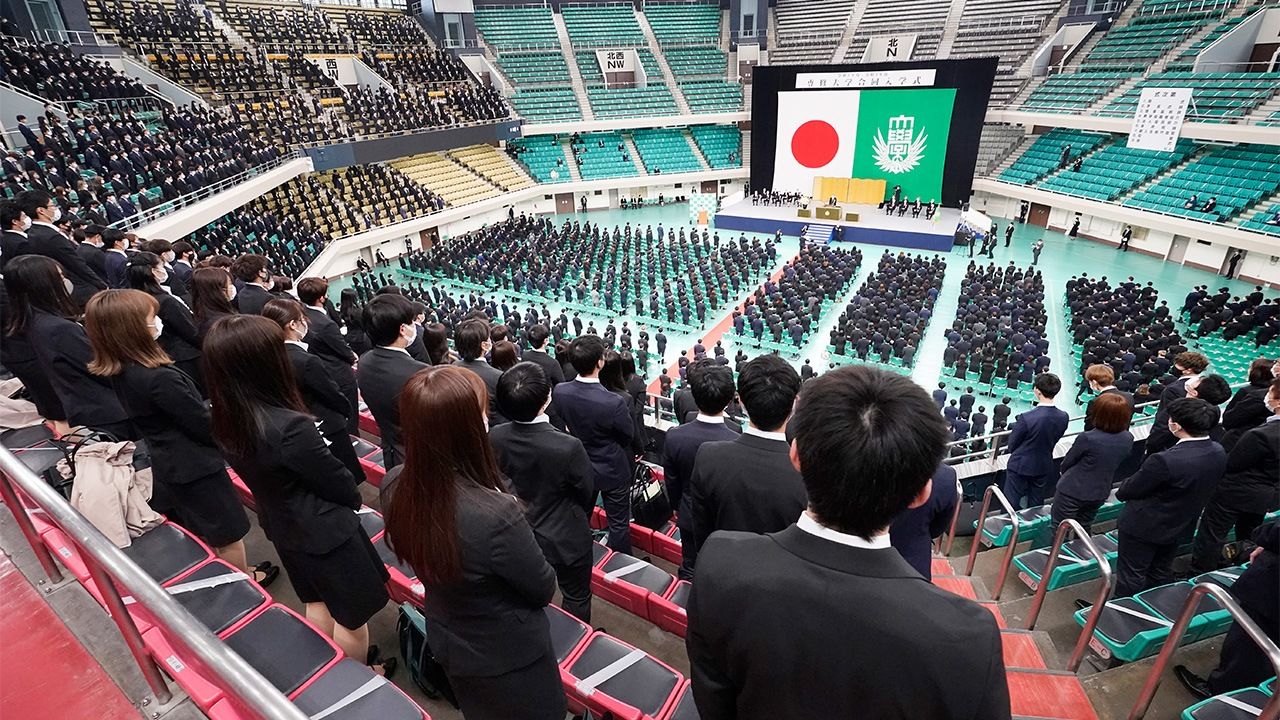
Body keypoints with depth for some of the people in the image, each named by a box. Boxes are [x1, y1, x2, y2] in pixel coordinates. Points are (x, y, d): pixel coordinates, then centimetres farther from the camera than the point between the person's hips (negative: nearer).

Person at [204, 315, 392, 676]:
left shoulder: (225, 423, -10)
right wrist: (353, 499, 0)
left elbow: (256, 473, 5)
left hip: (282, 527, 8)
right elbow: (342, 487, -21)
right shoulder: (291, 427, -34)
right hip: (326, 532, -7)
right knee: (351, 615, 16)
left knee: (318, 603, 28)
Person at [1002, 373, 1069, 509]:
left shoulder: (1026, 418, -28)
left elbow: (1012, 445, -15)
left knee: (1011, 504, 9)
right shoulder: (1063, 417, -12)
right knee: (1036, 505, 22)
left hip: (1020, 466, -5)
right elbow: (1054, 441, 3)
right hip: (1044, 467, 5)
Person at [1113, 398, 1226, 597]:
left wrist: (1121, 491, 0)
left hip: (1144, 526, -7)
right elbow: (1199, 485, 5)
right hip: (1180, 525, 8)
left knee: (1131, 576, 12)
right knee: (1162, 572, 27)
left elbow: (1130, 489, -22)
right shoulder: (1218, 453, -12)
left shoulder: (1165, 461, -37)